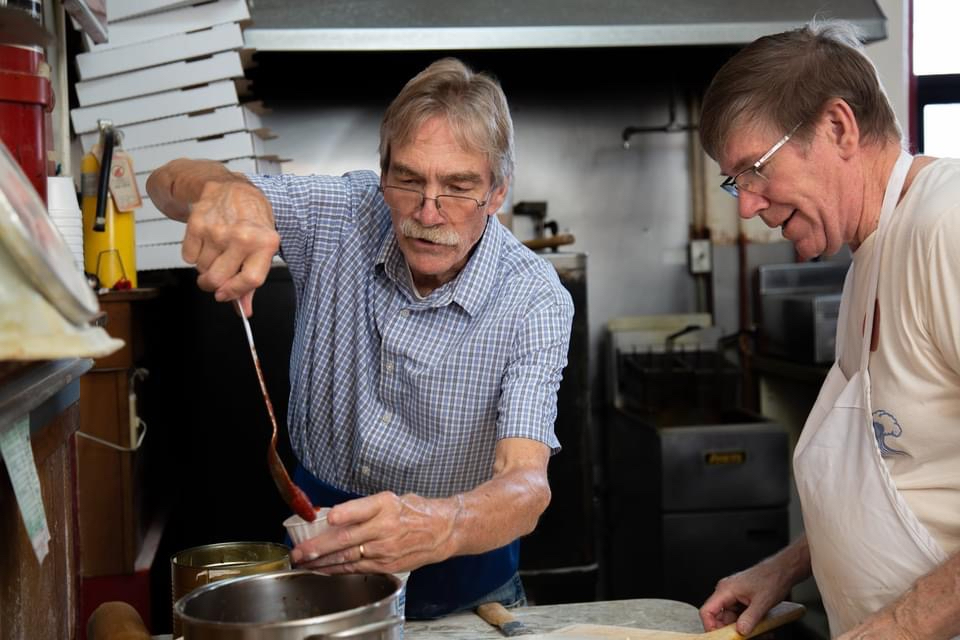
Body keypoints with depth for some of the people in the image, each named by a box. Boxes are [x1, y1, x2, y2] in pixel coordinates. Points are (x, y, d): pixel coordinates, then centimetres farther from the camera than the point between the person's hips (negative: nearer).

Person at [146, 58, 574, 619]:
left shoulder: (534, 300, -19)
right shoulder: (346, 215, -10)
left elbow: (527, 485, -29)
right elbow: (169, 183, -9)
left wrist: (441, 526, -52)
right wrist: (226, 194, -35)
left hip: (459, 565, -1)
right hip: (320, 539, 1)